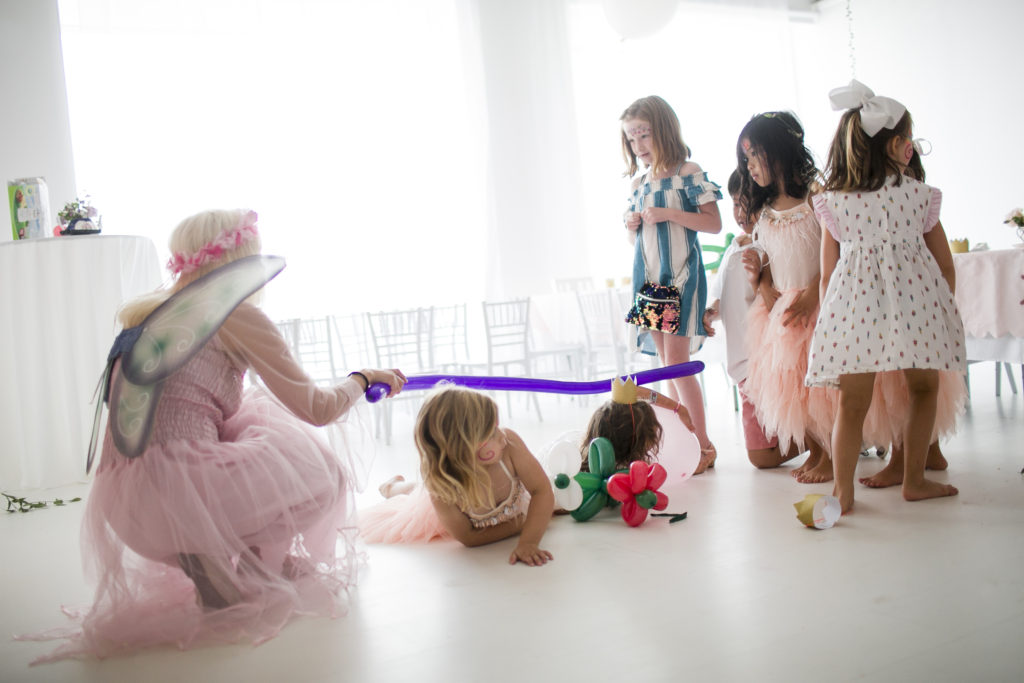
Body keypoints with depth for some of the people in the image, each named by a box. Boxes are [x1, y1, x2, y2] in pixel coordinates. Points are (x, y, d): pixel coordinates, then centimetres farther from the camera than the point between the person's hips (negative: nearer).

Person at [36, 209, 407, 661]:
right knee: (322, 473, 4)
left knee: (265, 421, 23)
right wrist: (363, 378, 13)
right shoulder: (236, 314, -8)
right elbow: (315, 409, -6)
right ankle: (216, 569, 5)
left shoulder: (148, 311, 15)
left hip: (127, 497, 8)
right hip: (172, 492, -8)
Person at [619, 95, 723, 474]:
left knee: (676, 361, -10)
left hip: (680, 276, -7)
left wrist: (668, 214, -18)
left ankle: (704, 444, 1)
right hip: (648, 278, 7)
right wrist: (631, 225, -2)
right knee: (667, 363, 8)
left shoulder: (687, 173, -5)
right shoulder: (638, 181, 14)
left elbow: (713, 222, -9)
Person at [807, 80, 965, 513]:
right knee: (923, 390, 18)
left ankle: (843, 490, 5)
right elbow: (945, 265, 8)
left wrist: (827, 320, 15)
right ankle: (914, 481, 22)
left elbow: (827, 273, 6)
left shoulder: (832, 203, 4)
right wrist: (943, 309, 22)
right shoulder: (919, 195, 3)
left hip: (854, 307, 1)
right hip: (915, 305, 0)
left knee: (852, 403, 6)